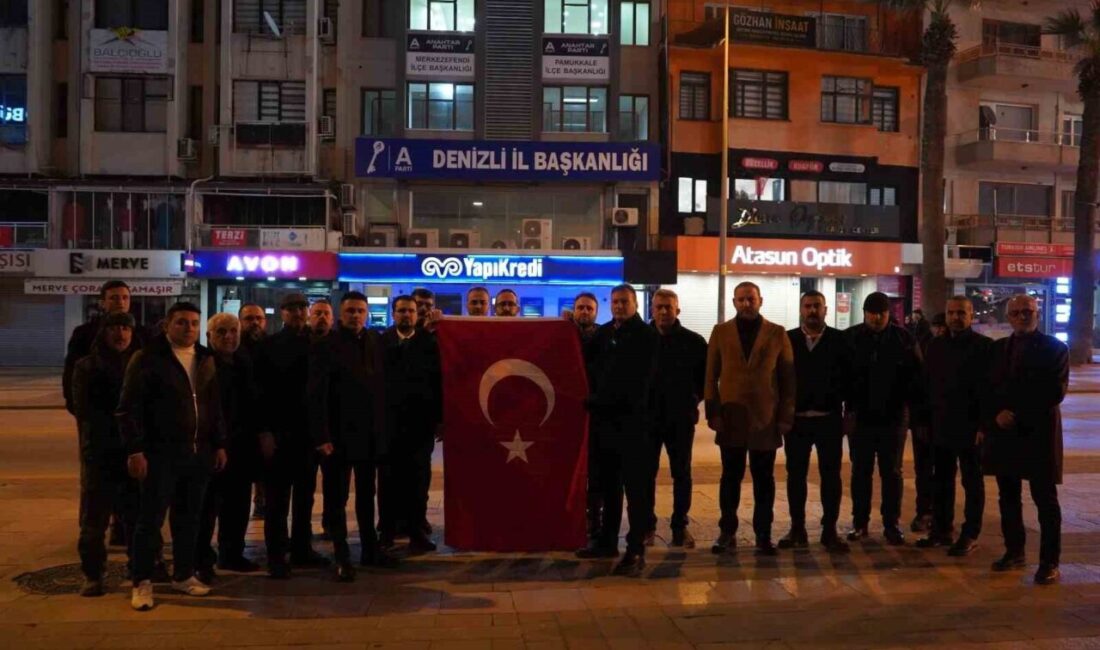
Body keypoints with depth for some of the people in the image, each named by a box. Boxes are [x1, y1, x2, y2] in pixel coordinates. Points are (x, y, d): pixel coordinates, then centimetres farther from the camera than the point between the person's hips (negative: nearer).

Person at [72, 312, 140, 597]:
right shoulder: (86, 367, 6)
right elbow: (83, 410, -1)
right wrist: (122, 426, -9)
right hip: (100, 454, -1)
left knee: (137, 517, 4)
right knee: (94, 519, 3)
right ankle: (92, 575, 12)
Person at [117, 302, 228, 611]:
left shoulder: (206, 360, 11)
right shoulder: (147, 359, -7)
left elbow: (214, 406, 17)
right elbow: (129, 408, -10)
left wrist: (219, 444, 12)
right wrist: (135, 450, -16)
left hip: (199, 452, 5)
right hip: (161, 453, -5)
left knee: (189, 518, 13)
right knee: (151, 518, 0)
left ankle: (183, 575, 25)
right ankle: (142, 582, 11)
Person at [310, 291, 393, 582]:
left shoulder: (375, 341, 6)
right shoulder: (327, 346, -9)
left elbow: (380, 384, 10)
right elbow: (317, 394, -13)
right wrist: (321, 437, -17)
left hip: (371, 433, 5)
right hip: (339, 434, -5)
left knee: (367, 494, 16)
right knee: (337, 497, 4)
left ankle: (371, 550, 28)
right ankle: (342, 558, 13)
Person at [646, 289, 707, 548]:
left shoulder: (694, 342, 0)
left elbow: (707, 375, 9)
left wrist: (695, 398, 1)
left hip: (681, 418, 0)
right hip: (648, 417, 0)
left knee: (682, 475, 7)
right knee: (646, 474, 5)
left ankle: (680, 527, 16)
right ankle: (646, 526, 16)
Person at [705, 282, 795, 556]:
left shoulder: (777, 334, 4)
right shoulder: (721, 332, 7)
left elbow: (788, 378, 3)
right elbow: (711, 376, 5)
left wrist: (786, 417, -2)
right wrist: (713, 413, -3)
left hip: (765, 419, 0)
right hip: (731, 418, 1)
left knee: (764, 480, 6)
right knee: (730, 477, 7)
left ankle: (763, 534, 15)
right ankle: (727, 533, 16)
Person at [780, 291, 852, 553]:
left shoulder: (839, 340, 1)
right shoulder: (787, 339, 2)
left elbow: (849, 376, 1)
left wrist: (849, 409, -4)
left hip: (829, 419, -1)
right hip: (796, 419, 1)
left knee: (831, 475, 4)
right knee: (796, 475, 7)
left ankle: (829, 531, 13)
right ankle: (797, 529, 17)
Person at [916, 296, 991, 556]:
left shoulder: (985, 346, -6)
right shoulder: (936, 346, 9)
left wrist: (985, 424, -14)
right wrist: (926, 420, 6)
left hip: (970, 427, -5)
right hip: (941, 426, 5)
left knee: (972, 483, 6)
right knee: (942, 481, 12)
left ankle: (970, 535, 13)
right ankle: (941, 529, 21)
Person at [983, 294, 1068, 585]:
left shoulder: (1054, 348, -1)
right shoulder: (998, 348, 12)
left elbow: (1055, 393, -10)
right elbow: (987, 390, 8)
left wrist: (1018, 414, -14)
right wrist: (996, 416, -10)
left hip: (1038, 434, -4)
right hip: (1003, 433, 4)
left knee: (1045, 500, 1)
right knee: (1008, 498, 11)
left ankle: (1049, 562, 7)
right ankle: (1014, 552, 23)